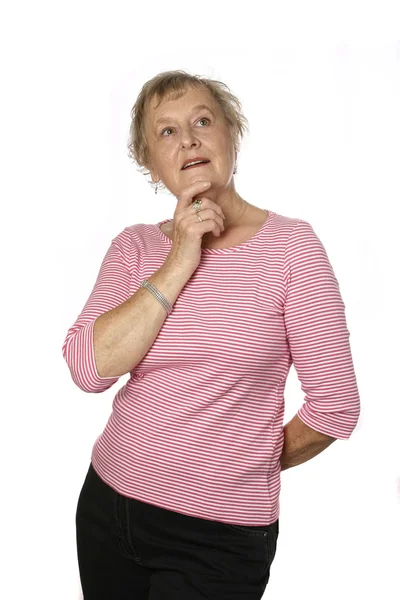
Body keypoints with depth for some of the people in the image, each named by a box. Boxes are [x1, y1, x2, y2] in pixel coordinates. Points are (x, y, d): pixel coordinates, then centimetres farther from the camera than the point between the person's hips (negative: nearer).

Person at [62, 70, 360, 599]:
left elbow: (334, 407, -9)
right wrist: (179, 264, -17)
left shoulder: (290, 244, -10)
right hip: (108, 503, 4)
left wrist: (252, 463, 4)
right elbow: (89, 369, -13)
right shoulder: (134, 247, 2)